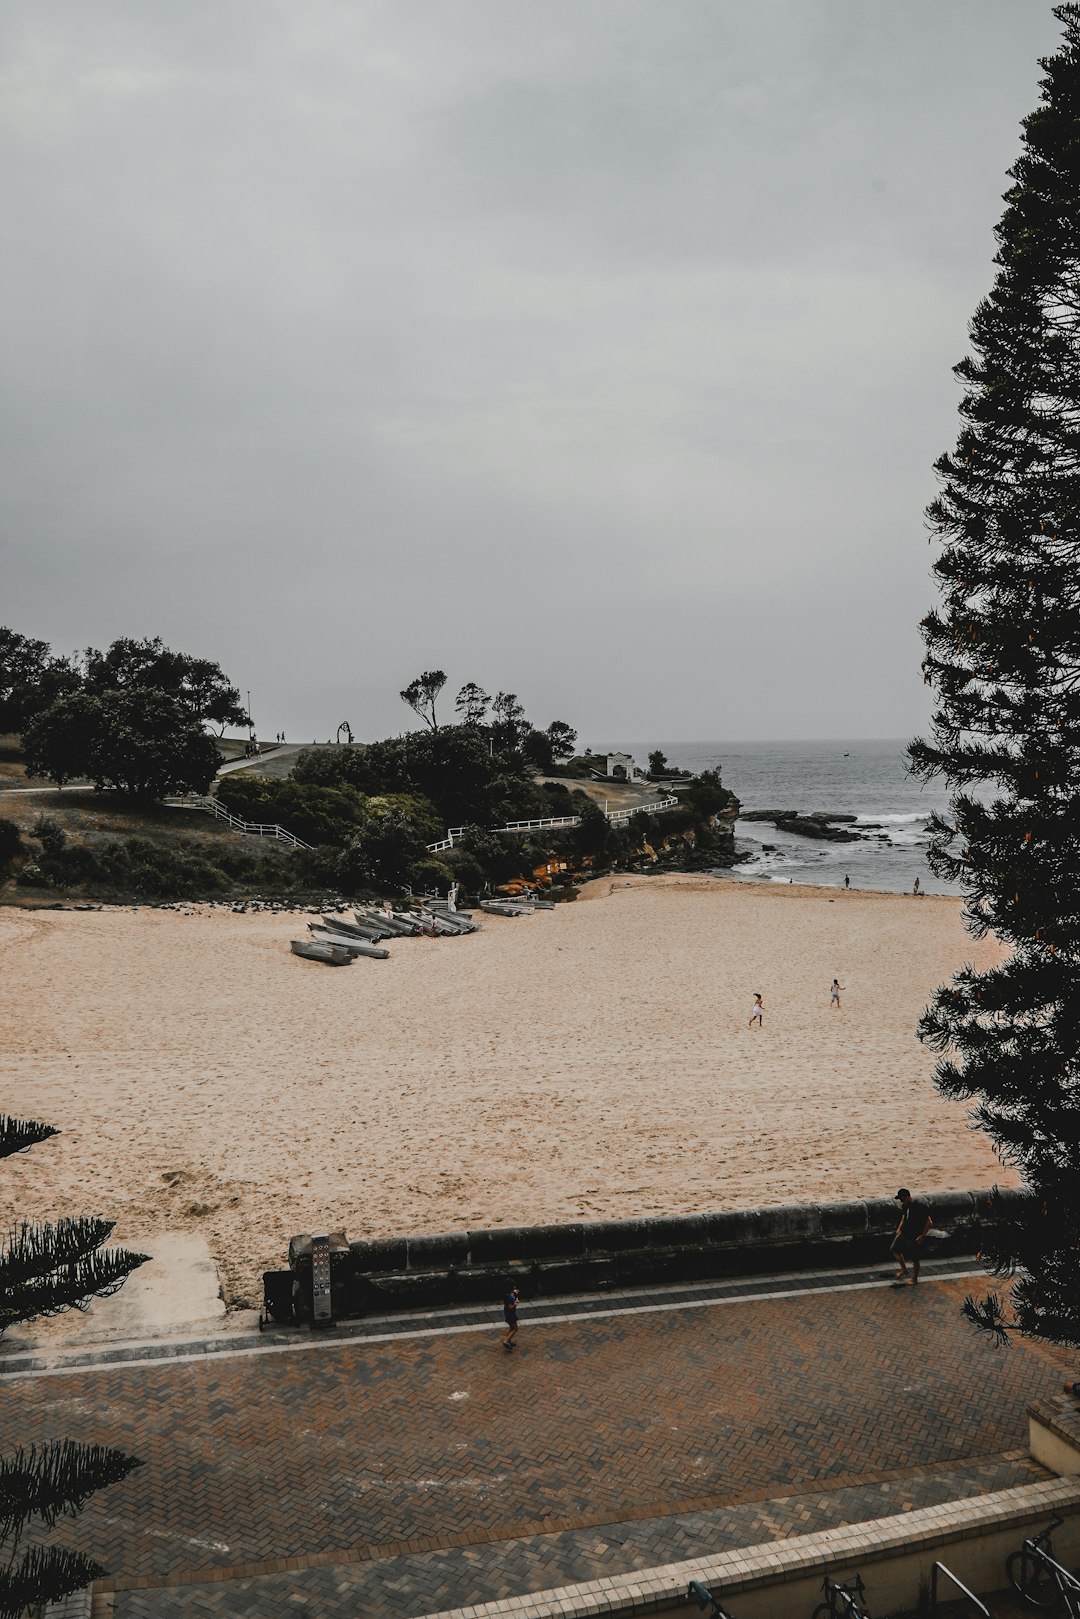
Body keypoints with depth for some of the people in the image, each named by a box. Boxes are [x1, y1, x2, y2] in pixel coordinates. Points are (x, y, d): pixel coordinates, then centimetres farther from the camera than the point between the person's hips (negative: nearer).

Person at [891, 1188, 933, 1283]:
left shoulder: (920, 1207, -24)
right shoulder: (905, 1206, 0)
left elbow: (929, 1222, -21)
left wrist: (922, 1236, -19)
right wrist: (899, 1229, 7)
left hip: (915, 1237, -8)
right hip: (904, 1233, 8)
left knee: (915, 1259, 4)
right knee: (895, 1249, 13)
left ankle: (914, 1278, 22)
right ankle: (904, 1269, 32)